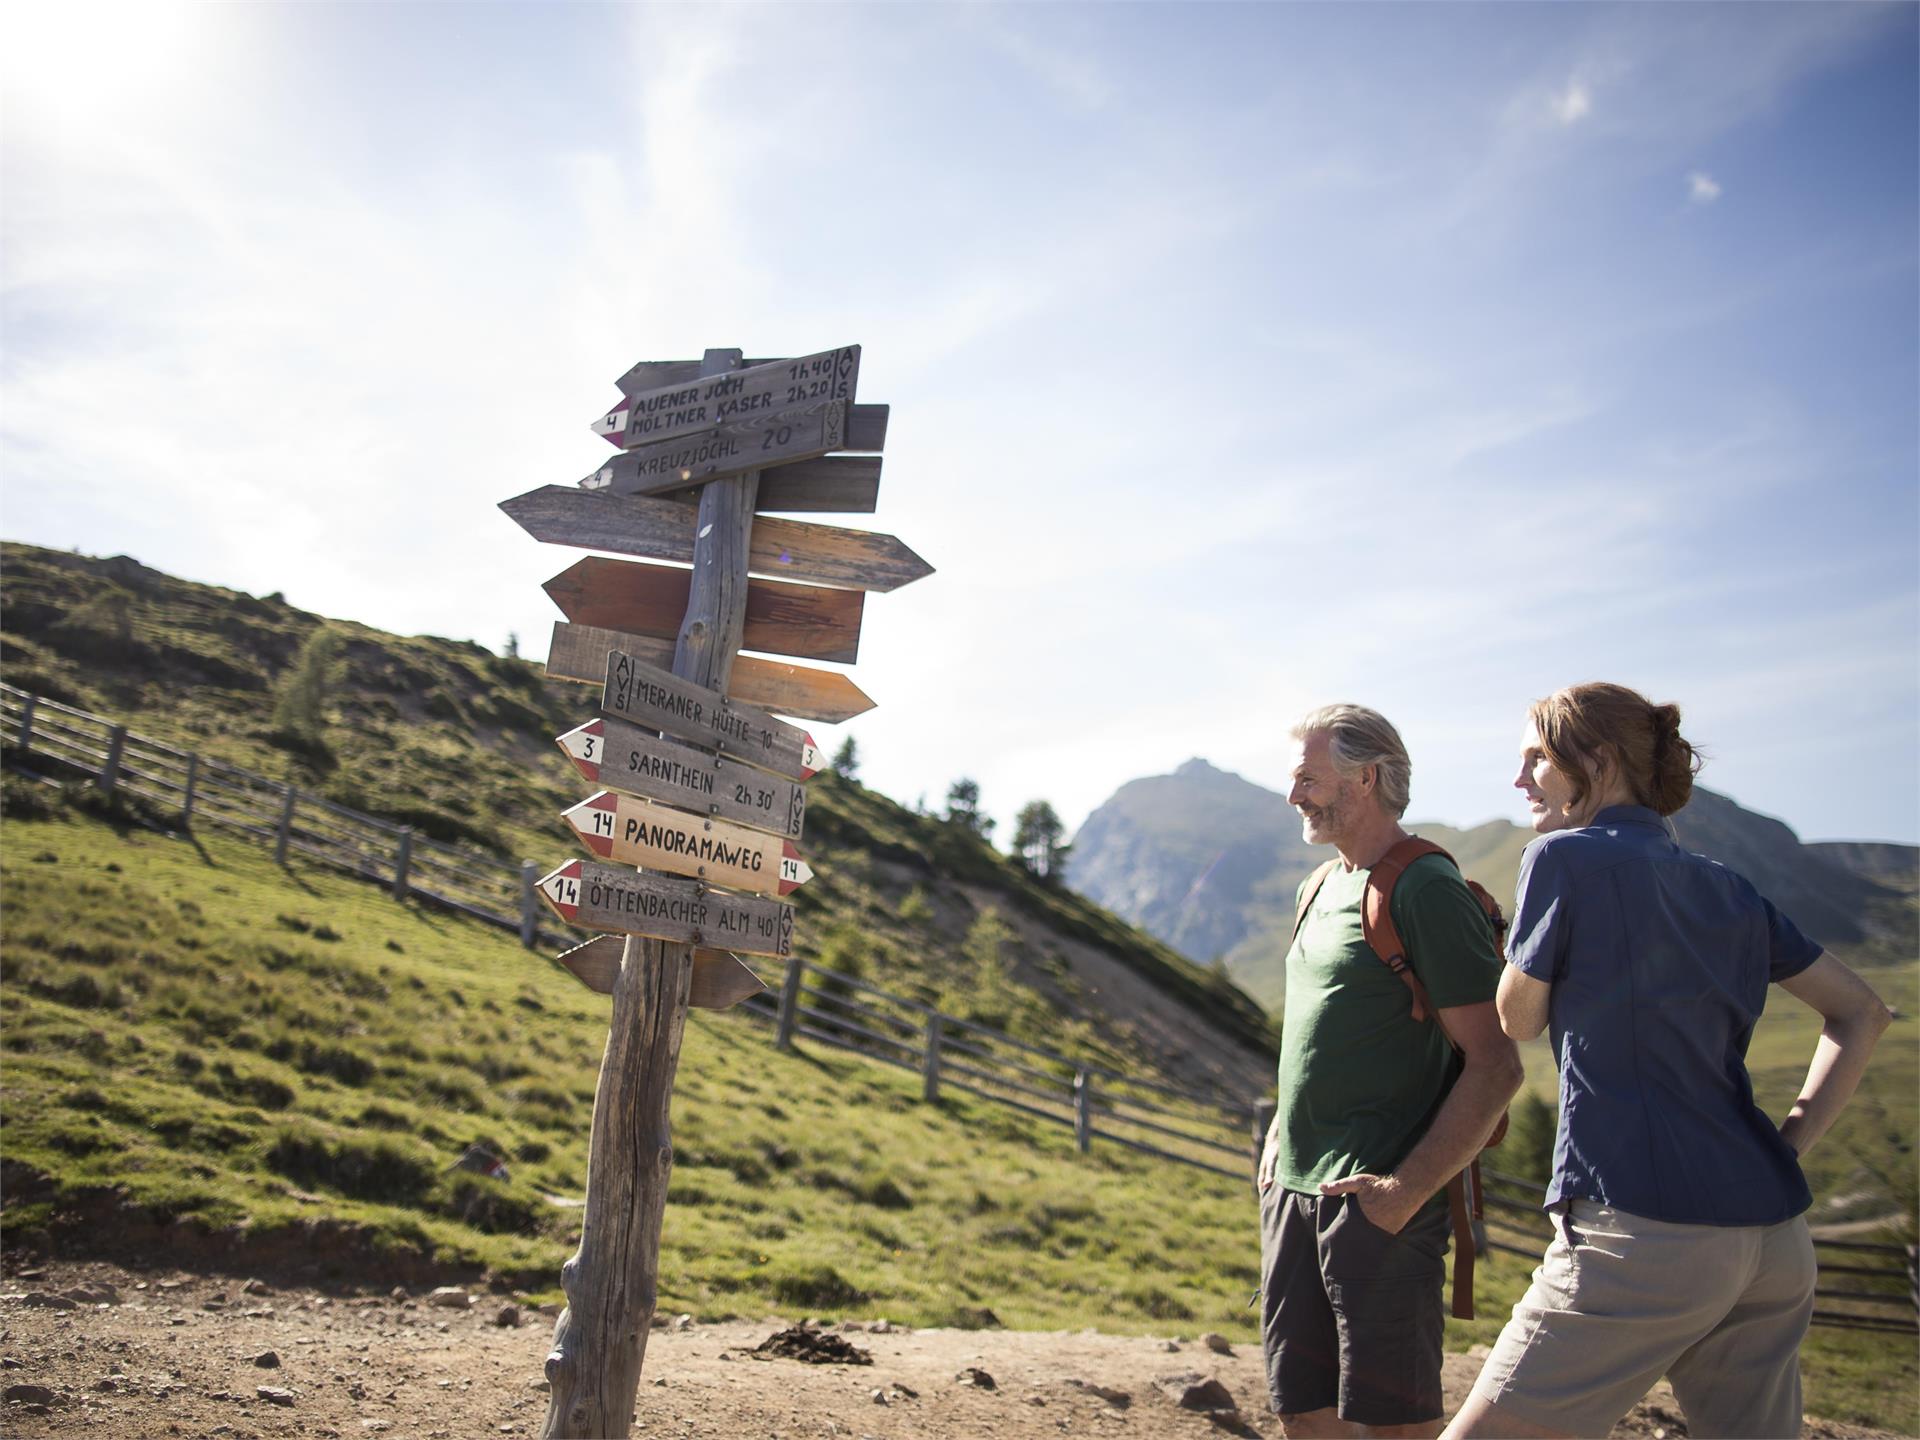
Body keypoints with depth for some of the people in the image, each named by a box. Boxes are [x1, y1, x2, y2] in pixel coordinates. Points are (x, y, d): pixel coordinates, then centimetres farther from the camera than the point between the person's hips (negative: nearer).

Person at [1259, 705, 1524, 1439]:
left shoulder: (1427, 891, -12)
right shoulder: (1320, 890, 15)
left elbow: (1495, 1066, -16)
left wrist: (1408, 1187, -20)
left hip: (1377, 1202, -8)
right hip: (1293, 1192, 8)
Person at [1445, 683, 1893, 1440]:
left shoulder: (1564, 858, -6)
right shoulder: (1726, 890, 15)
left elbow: (1518, 1021, 3)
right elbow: (1862, 1012, 21)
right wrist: (1786, 1144, 14)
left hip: (1648, 1233, -8)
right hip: (1774, 1237, 8)